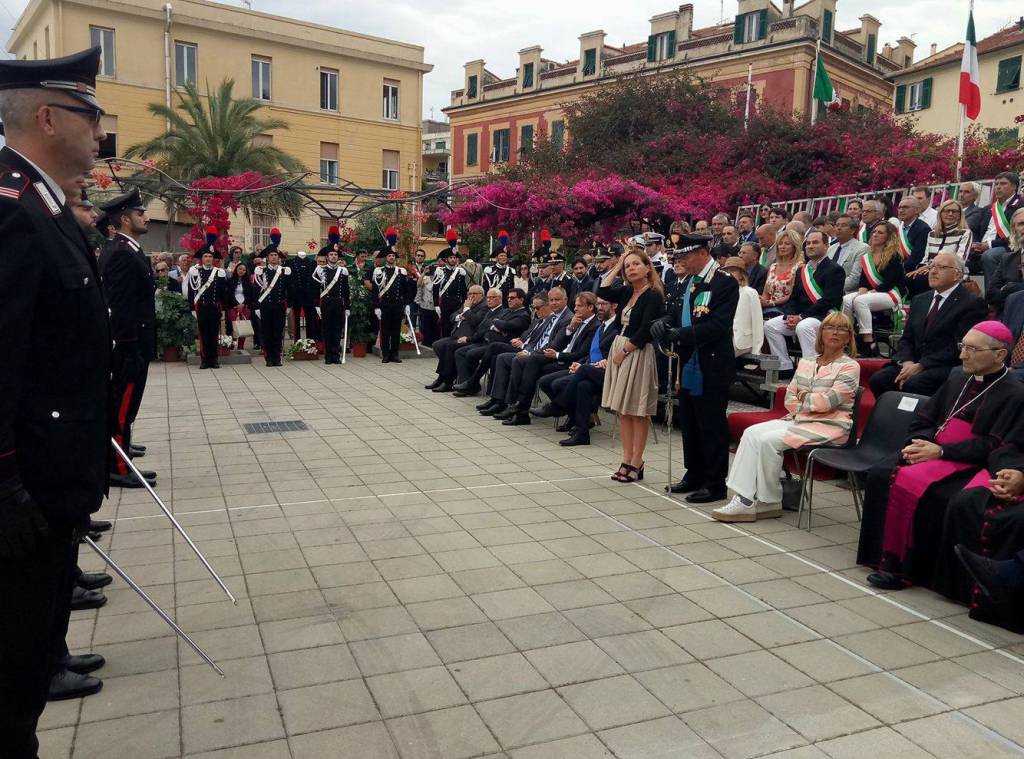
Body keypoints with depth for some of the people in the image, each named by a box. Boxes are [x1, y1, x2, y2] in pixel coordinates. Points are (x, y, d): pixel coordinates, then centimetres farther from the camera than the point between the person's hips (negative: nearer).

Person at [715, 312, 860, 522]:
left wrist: (803, 397, 0)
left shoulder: (850, 367, -4)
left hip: (828, 426, -7)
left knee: (769, 441, -25)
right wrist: (811, 403, -8)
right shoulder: (806, 363, 16)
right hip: (798, 419, 7)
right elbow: (789, 399, 9)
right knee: (752, 433, -15)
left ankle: (769, 502, -10)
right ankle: (744, 498, -22)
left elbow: (827, 402, -15)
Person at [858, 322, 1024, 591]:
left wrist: (940, 451, -17)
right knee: (881, 475, -19)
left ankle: (905, 568, -19)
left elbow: (993, 447, -12)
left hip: (970, 466, -7)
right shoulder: (958, 378, 17)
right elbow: (923, 419, 19)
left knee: (911, 483, -31)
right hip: (933, 451, 7)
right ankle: (884, 557, -15)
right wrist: (919, 443, -3)